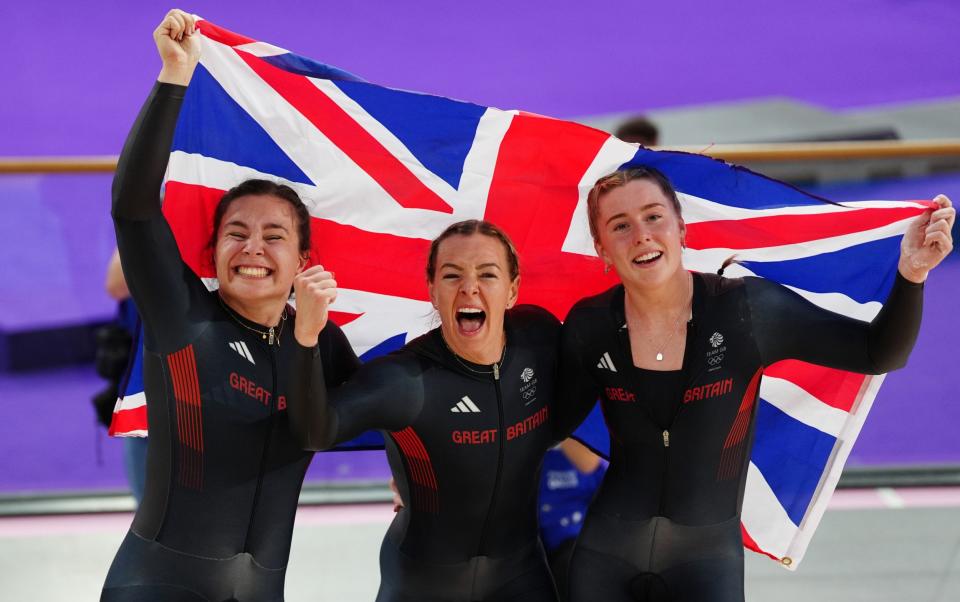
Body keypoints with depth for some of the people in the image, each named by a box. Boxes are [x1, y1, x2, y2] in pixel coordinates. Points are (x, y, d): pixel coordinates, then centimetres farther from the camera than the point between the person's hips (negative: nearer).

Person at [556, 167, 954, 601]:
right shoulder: (588, 329, -8)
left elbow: (879, 355, -9)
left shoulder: (747, 310, -13)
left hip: (706, 562, -1)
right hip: (606, 554, 1)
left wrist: (911, 272, -25)